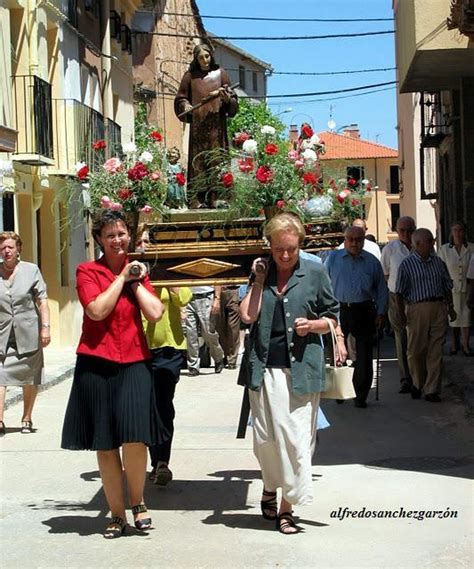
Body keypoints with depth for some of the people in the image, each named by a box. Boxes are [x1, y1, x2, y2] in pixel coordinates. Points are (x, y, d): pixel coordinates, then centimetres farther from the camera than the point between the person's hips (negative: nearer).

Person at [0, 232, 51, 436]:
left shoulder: (31, 270, 2)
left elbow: (42, 300, 1)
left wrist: (45, 327, -7)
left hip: (28, 334, 0)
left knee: (30, 378, 8)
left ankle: (27, 419, 21)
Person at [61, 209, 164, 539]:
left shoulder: (138, 271, 11)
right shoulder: (88, 271, 2)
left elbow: (155, 313, -2)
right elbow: (97, 310, -14)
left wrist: (136, 281, -3)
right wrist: (122, 277, -7)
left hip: (134, 363, 1)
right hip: (97, 364, -1)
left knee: (135, 437, -14)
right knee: (105, 444, 5)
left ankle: (138, 502, 10)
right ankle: (117, 514, 18)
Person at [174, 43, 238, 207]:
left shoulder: (220, 73, 10)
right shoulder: (190, 76, 10)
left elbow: (232, 99, 7)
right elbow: (181, 98, 12)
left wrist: (225, 96, -15)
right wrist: (186, 106, -9)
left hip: (216, 123, 0)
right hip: (198, 124, 0)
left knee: (217, 158, -7)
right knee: (199, 159, -6)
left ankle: (219, 196, -8)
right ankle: (201, 198, -8)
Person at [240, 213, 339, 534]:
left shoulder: (315, 273, 4)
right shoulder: (262, 272, 10)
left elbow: (333, 318, 9)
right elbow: (248, 316, -2)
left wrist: (313, 324, -10)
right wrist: (259, 281, -3)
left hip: (302, 369, -2)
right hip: (265, 367, 2)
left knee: (297, 438, -2)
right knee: (265, 438, 4)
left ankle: (287, 506, 9)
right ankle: (270, 487, 32)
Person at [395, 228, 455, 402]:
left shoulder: (438, 262, 10)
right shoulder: (406, 264, -2)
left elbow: (447, 287, 17)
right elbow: (399, 292, -3)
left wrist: (450, 307, 12)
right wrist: (402, 314, -8)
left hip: (438, 308, 3)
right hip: (417, 308, -3)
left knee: (436, 351, 1)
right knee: (416, 350, 4)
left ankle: (431, 390, 6)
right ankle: (417, 383, 26)